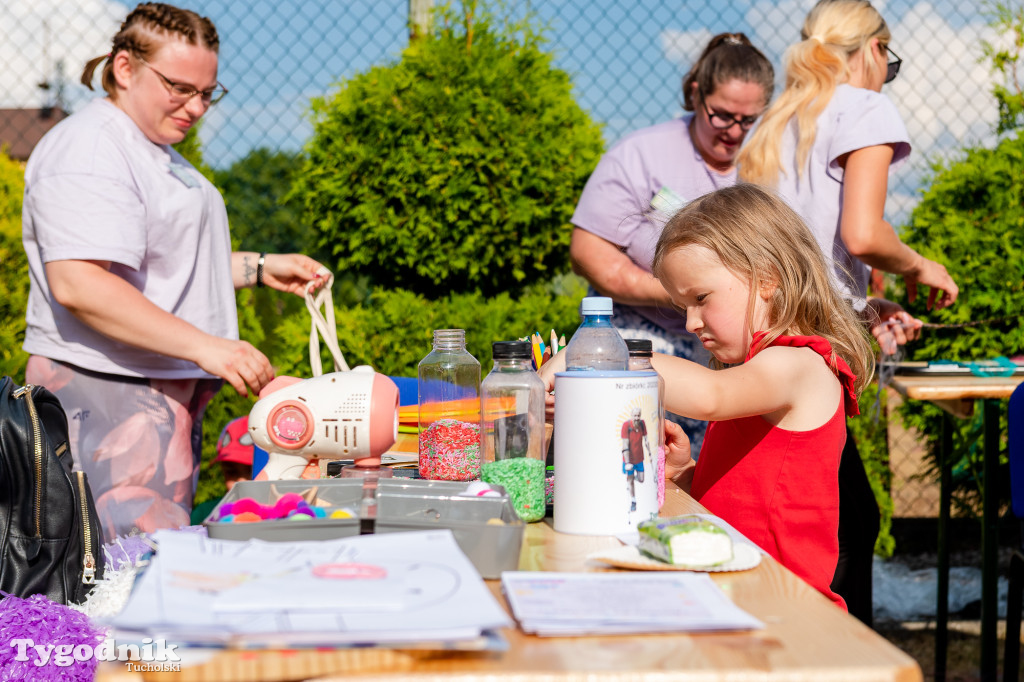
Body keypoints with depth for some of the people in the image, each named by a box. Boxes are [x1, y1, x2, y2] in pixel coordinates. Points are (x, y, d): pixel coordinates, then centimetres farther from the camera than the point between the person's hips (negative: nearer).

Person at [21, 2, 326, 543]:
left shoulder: (155, 150, 21)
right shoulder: (89, 149, -12)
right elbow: (77, 283, -25)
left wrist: (258, 269, 18)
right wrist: (203, 346, -29)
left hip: (166, 391, 10)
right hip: (111, 396, -10)